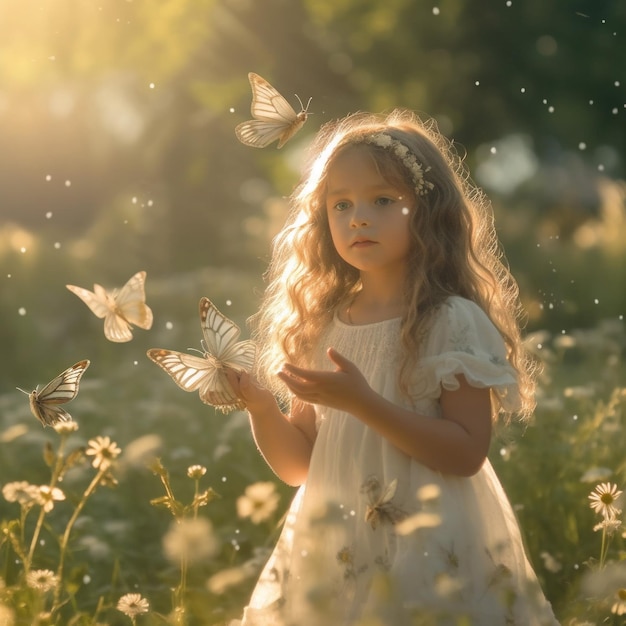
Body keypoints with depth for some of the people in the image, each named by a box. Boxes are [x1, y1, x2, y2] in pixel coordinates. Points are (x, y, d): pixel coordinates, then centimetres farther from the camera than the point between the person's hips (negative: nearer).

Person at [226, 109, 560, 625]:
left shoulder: (453, 322, -10)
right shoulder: (318, 327, 5)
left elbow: (468, 452, -16)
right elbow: (297, 466, 8)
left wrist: (363, 403, -23)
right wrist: (260, 403, -10)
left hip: (430, 554, -5)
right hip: (330, 553, 5)